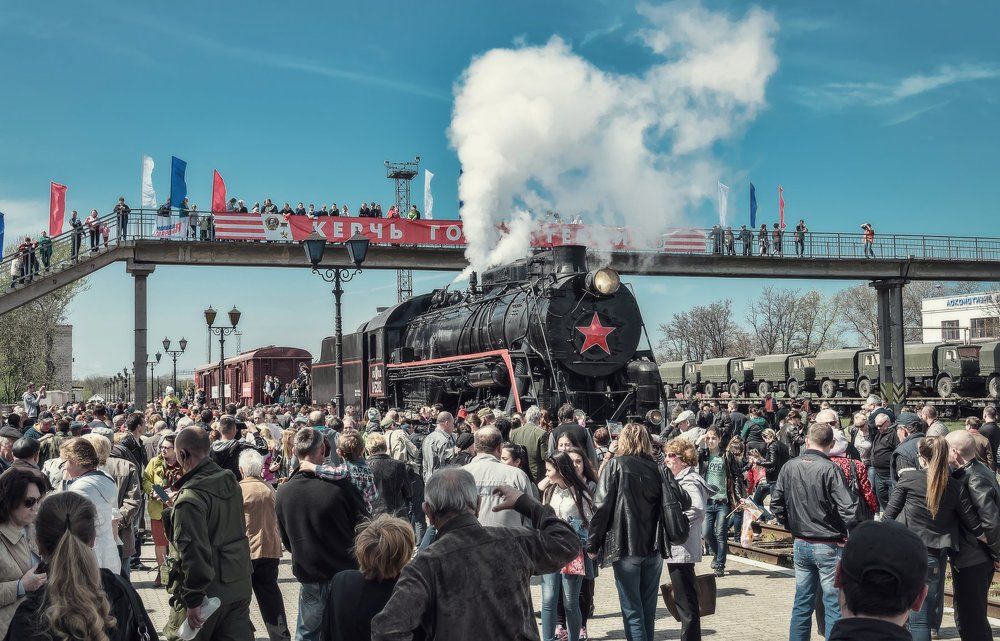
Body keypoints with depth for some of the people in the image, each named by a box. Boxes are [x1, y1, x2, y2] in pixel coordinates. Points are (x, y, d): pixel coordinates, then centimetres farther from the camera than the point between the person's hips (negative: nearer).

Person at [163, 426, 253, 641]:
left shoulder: (190, 497, -21)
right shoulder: (231, 481, 4)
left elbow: (193, 550, -26)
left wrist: (193, 599, -19)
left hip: (209, 590, -7)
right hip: (240, 586, 7)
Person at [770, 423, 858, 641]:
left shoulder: (789, 467, 1)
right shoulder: (829, 469, -16)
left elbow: (776, 503, 8)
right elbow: (848, 509, -21)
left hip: (800, 545, 5)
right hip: (829, 547, -5)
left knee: (802, 603, 15)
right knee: (834, 606, 2)